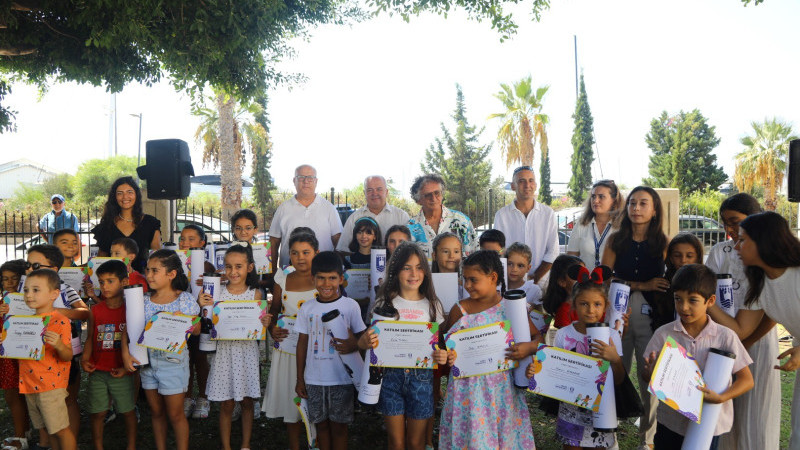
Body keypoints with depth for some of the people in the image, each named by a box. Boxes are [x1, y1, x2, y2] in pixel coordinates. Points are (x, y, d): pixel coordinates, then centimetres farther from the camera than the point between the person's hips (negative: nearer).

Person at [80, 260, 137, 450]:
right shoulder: (95, 310, 1)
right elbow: (90, 339, 8)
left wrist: (127, 367, -12)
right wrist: (85, 359, -8)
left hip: (121, 372, -2)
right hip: (97, 372, 2)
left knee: (128, 411, 8)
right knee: (97, 413, 9)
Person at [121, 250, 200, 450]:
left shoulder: (185, 300, -11)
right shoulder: (143, 300, -2)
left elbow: (197, 330, -4)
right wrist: (126, 353, -9)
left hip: (173, 361, -4)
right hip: (147, 360, 4)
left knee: (175, 414, 5)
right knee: (156, 412, 16)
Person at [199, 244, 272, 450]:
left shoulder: (255, 293, -2)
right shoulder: (217, 292, -3)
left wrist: (265, 324, -20)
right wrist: (204, 307, -20)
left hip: (247, 352, 1)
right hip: (225, 350, 0)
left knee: (246, 402, 12)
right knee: (226, 404, 7)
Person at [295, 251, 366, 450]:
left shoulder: (350, 306, -5)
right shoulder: (307, 308, 2)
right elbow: (302, 344, 8)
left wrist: (354, 346, -22)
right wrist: (300, 379, 8)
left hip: (342, 379, -2)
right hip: (314, 379, 2)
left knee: (338, 426, 6)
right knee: (321, 424, 12)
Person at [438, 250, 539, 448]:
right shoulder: (460, 309, 0)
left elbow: (538, 338, 3)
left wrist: (529, 347, -17)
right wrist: (444, 356, -12)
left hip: (501, 387, 0)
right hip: (467, 389, 1)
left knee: (502, 433, 9)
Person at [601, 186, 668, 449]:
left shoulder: (663, 243, 3)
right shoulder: (616, 240, 5)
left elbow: (671, 284, 3)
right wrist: (643, 285, -10)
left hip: (651, 317, -1)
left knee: (650, 378, 4)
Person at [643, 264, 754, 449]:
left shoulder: (725, 337, -8)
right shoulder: (663, 334, -5)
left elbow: (746, 379, -5)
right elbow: (648, 374, -1)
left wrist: (720, 398, -21)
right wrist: (651, 374, -25)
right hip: (670, 423, 1)